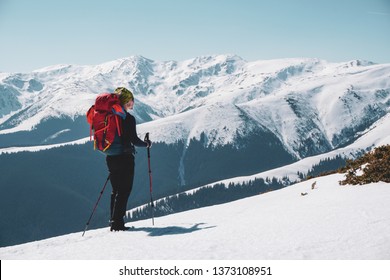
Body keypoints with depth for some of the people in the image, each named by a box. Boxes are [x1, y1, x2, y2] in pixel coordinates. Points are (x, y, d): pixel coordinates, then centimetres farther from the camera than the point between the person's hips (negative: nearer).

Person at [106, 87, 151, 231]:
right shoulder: (128, 118, -13)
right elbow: (134, 140, -15)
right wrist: (147, 143, 2)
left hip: (110, 158, 7)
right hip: (124, 158, -7)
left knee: (116, 190, 15)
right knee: (124, 190, -2)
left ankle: (114, 220, 16)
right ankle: (117, 221, -7)